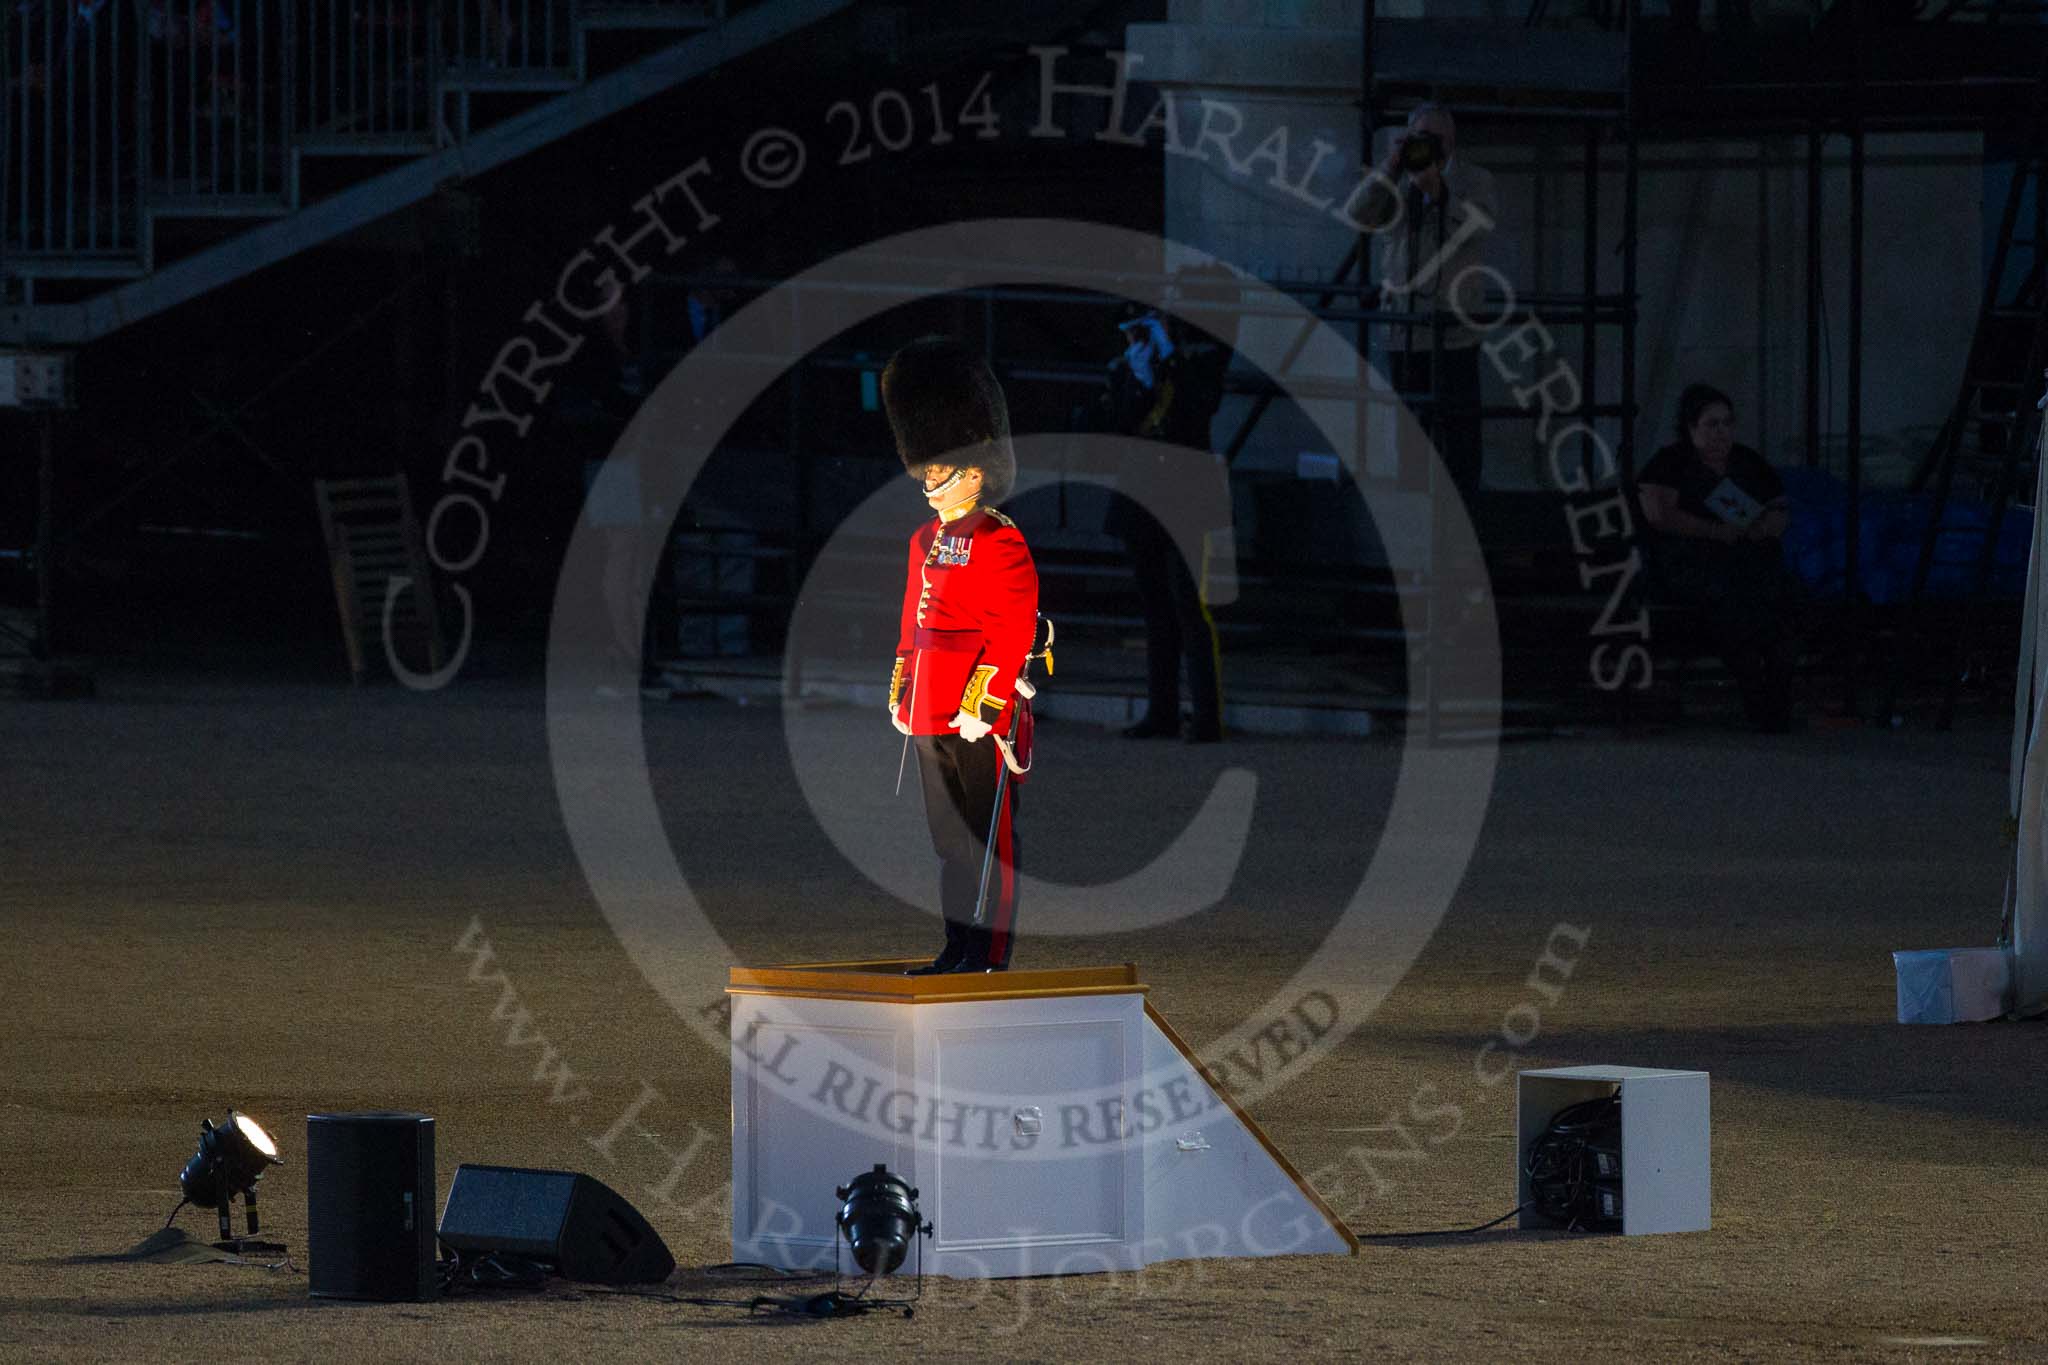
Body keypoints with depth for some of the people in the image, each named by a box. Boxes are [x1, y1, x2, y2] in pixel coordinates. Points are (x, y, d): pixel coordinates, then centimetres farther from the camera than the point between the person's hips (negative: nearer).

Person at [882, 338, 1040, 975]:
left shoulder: (1002, 545, -10)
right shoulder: (926, 541, 14)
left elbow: (1011, 635, -14)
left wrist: (981, 707, -18)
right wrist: (902, 696, 16)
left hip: (981, 717, -8)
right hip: (930, 717, 8)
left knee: (988, 837, -3)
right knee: (948, 837, 11)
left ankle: (991, 956, -2)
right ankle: (958, 949, 17)